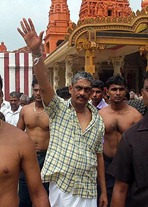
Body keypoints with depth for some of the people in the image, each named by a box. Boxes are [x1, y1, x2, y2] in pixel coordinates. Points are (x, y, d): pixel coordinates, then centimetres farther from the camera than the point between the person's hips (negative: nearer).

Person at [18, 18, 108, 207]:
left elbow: (98, 157, 9)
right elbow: (44, 85, -21)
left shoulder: (98, 120, 5)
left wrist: (104, 192, 9)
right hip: (60, 189, -2)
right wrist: (36, 52, -34)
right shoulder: (58, 109, -4)